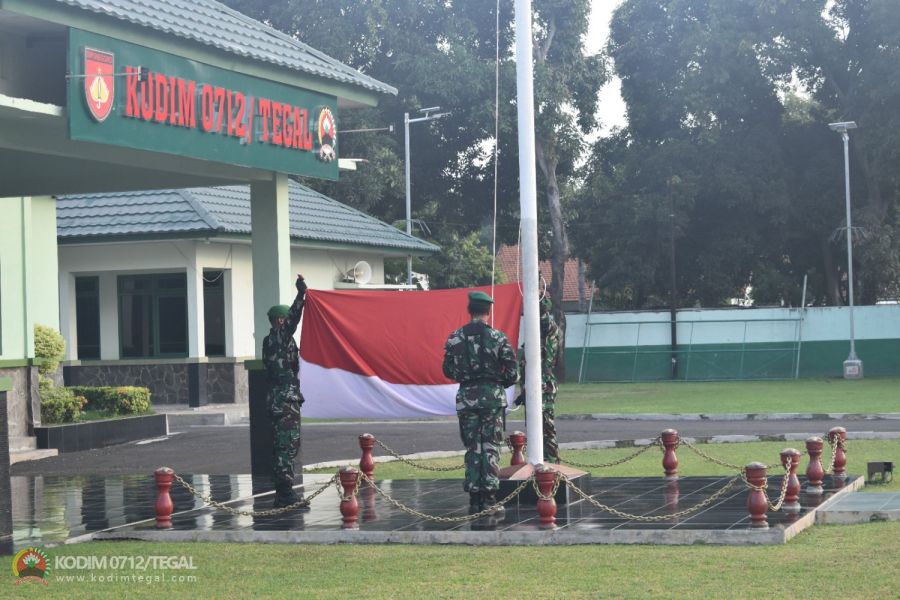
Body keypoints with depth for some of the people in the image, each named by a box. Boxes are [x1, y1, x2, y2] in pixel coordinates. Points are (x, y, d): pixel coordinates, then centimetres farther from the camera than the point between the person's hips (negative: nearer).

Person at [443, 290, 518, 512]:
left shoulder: (455, 338, 0)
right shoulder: (498, 337, -5)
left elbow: (448, 371, 6)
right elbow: (512, 374, -4)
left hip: (466, 397, 2)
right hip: (492, 396, -2)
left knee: (472, 448, 9)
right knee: (491, 447, 5)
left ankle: (475, 498, 8)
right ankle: (490, 496, 0)